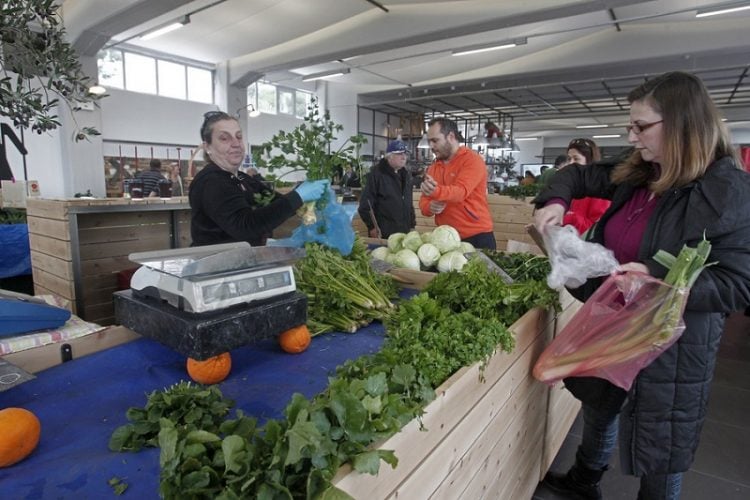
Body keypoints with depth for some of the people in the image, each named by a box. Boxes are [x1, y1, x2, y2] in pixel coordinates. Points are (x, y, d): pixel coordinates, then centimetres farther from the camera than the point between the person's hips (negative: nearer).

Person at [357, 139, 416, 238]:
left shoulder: (406, 174, 14)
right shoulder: (376, 173, -8)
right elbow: (366, 202, -13)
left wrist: (412, 225, 16)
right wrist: (372, 226, -16)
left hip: (404, 232, 7)